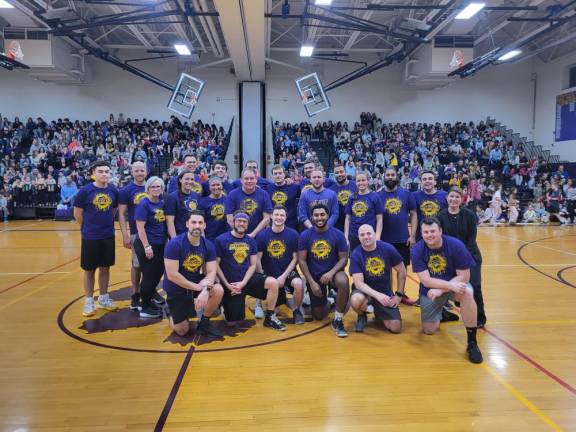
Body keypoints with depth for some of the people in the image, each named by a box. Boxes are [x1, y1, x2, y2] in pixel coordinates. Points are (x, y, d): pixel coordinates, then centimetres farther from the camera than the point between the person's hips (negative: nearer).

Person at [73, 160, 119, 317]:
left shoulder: (113, 190, -1)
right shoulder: (85, 191, -11)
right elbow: (77, 214, -3)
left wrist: (107, 224, 11)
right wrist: (89, 227, 7)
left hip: (108, 236, 3)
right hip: (90, 237, -3)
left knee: (105, 268, 14)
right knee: (89, 270, 7)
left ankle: (103, 298, 29)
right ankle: (89, 301, 20)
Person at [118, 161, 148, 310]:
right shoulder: (126, 190, -4)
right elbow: (121, 214, -6)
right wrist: (125, 235, -13)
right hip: (136, 233, -3)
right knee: (137, 265, 6)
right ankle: (135, 295, 19)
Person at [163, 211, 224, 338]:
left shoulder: (208, 245, -9)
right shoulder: (174, 244, -23)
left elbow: (211, 272, -12)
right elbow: (172, 275, -25)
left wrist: (205, 290, -32)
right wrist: (197, 287, -24)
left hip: (196, 281, 4)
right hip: (176, 287, -4)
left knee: (218, 291, -26)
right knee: (182, 331, -1)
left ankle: (204, 323, 0)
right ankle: (172, 311, 34)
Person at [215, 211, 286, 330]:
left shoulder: (251, 241, 4)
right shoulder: (221, 240, -8)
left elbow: (253, 265, 2)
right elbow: (216, 265, -8)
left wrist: (243, 283, -13)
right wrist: (227, 285, -13)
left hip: (247, 278, 3)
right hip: (230, 283, -3)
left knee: (273, 283, -24)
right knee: (232, 322, -3)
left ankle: (270, 318, -7)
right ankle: (225, 306, 32)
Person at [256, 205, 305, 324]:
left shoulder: (293, 234, -8)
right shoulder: (262, 235, -6)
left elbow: (295, 258, -5)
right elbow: (258, 259, -3)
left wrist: (284, 276, -13)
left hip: (288, 272, -1)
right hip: (269, 274, 2)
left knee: (298, 284, -33)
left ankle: (296, 310, -4)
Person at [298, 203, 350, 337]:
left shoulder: (338, 234, -9)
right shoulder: (305, 235, -7)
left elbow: (343, 258, -6)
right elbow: (301, 260, -5)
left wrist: (331, 272, -24)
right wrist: (312, 282, -13)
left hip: (333, 272, -1)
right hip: (314, 276, 1)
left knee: (343, 282, -38)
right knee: (318, 316, 2)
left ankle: (338, 320, -18)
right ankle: (326, 301, 40)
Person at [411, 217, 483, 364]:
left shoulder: (456, 245, -21)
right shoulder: (417, 250, -18)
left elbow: (464, 277, -19)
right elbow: (426, 281, -22)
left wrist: (441, 290, -28)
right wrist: (451, 286, -36)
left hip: (455, 283, -1)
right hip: (430, 290, 2)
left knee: (467, 293, -37)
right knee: (428, 330, 2)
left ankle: (472, 343, -23)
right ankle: (441, 312, 37)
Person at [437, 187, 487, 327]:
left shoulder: (469, 215, -8)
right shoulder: (441, 215, -5)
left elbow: (472, 238, -8)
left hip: (470, 255, -1)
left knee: (474, 285, -11)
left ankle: (480, 318, 8)